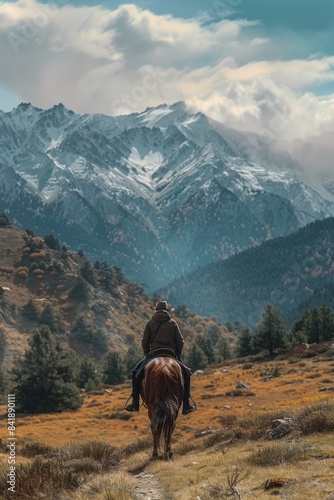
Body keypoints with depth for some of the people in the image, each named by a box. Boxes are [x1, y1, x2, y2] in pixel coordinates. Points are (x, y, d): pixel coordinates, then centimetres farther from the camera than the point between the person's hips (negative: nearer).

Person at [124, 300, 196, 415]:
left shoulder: (150, 323, 8)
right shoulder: (172, 322, 10)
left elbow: (145, 342, 4)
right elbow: (180, 341, 5)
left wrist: (147, 354, 18)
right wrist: (177, 356, 17)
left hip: (154, 353, -1)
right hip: (171, 354, 1)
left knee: (136, 372, 16)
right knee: (185, 373, 20)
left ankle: (135, 403, 5)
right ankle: (186, 405, 12)